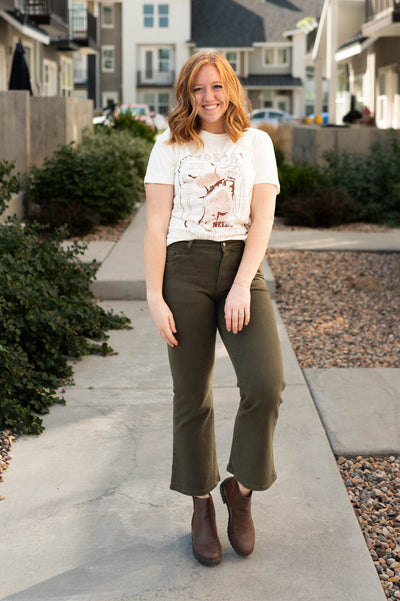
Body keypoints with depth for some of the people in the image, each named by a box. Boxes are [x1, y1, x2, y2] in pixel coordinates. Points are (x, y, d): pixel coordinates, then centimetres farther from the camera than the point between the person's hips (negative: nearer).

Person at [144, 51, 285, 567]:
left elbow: (263, 218, 2)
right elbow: (156, 225, 2)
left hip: (242, 267, 1)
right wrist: (155, 296, -7)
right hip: (185, 269, -1)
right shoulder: (171, 145, 8)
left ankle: (241, 487, 10)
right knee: (192, 396, 4)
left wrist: (242, 286, -10)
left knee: (266, 385, -15)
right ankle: (202, 505, 22)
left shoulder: (256, 143, 11)